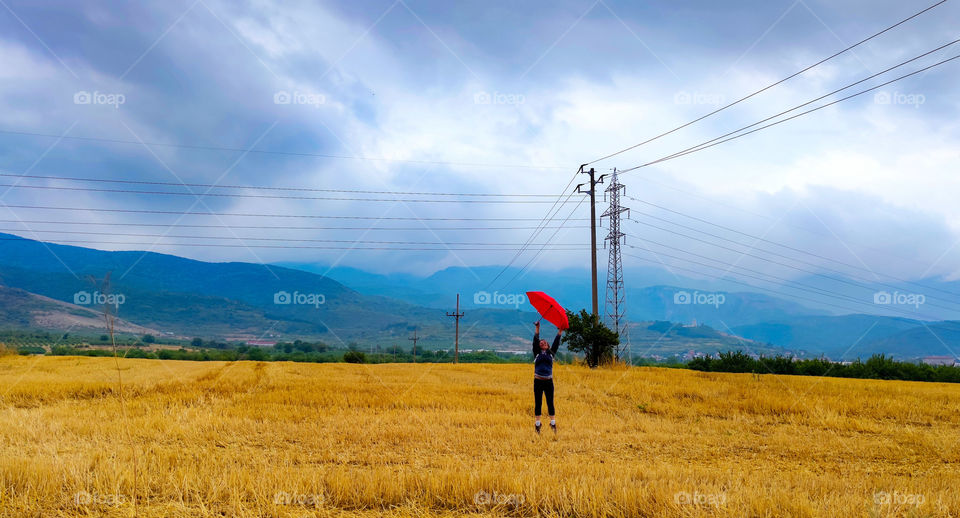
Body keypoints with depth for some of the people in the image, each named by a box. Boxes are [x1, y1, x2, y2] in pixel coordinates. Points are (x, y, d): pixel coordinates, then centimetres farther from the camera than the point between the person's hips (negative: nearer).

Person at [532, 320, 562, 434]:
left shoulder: (551, 353, 11)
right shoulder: (537, 353, 6)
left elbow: (556, 343, 6)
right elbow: (535, 341, -1)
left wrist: (560, 331, 0)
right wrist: (537, 328, -7)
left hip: (549, 382, 1)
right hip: (538, 382, -1)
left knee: (550, 403, 1)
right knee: (538, 403, 4)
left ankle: (553, 423, 4)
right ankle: (538, 424, 9)